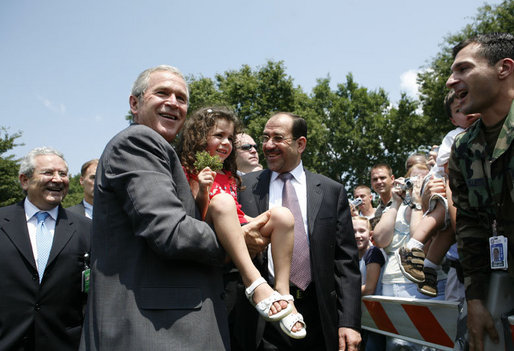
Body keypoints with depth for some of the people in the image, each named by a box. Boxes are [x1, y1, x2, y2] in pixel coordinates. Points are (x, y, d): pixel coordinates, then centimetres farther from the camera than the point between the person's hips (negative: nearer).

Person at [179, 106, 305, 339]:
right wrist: (201, 191, -22)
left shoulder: (229, 177, 23)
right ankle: (254, 282, -38)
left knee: (282, 215, -14)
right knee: (222, 200, -33)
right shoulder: (190, 172, 3)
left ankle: (282, 292, -21)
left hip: (237, 240, 6)